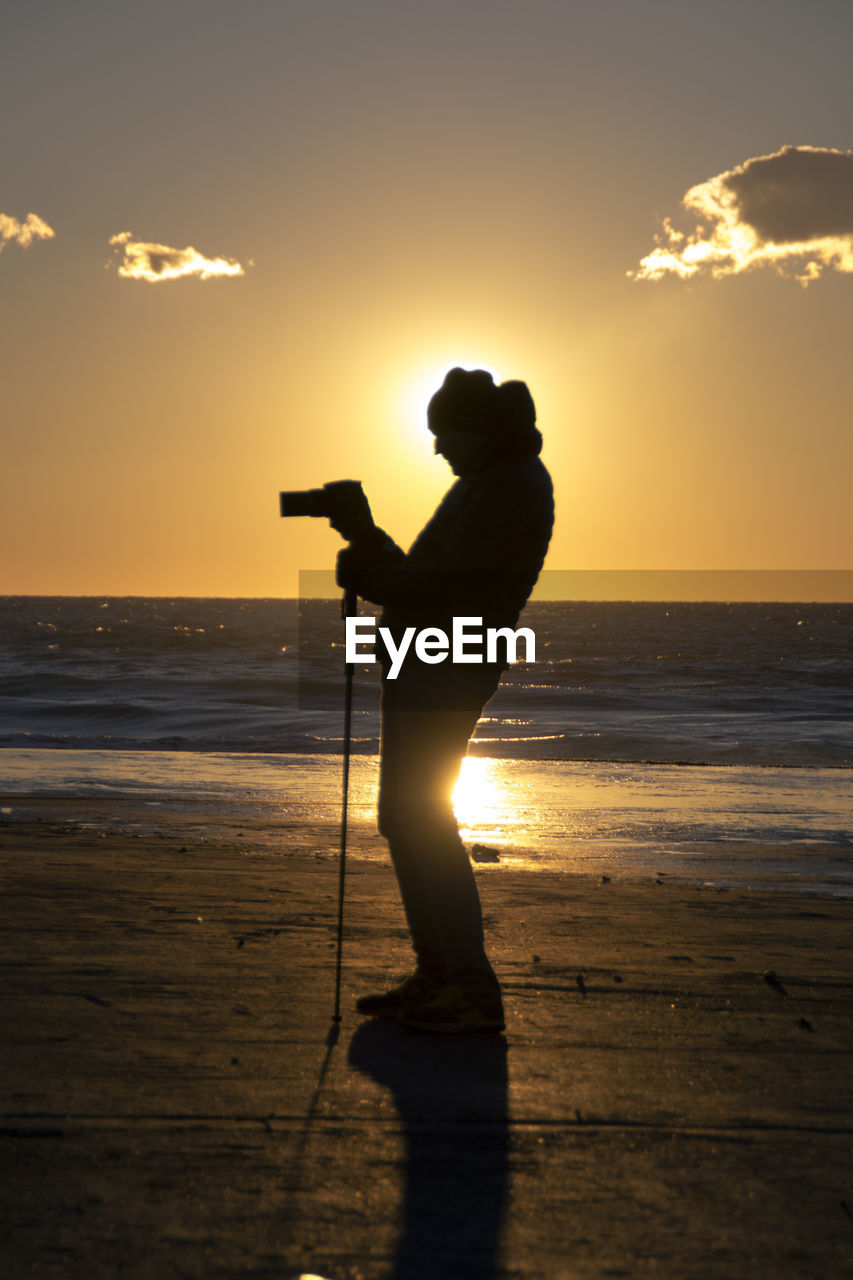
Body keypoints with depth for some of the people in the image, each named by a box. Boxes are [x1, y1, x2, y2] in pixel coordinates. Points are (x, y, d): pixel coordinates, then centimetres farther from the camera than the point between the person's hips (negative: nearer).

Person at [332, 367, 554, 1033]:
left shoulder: (513, 489, -14)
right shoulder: (485, 481, 20)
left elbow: (446, 592, -20)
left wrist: (364, 576, -9)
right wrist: (368, 536, 12)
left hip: (446, 676, -11)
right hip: (418, 671, 11)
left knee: (424, 820, -13)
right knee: (402, 821, 11)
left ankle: (475, 992, -10)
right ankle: (436, 977, 16)